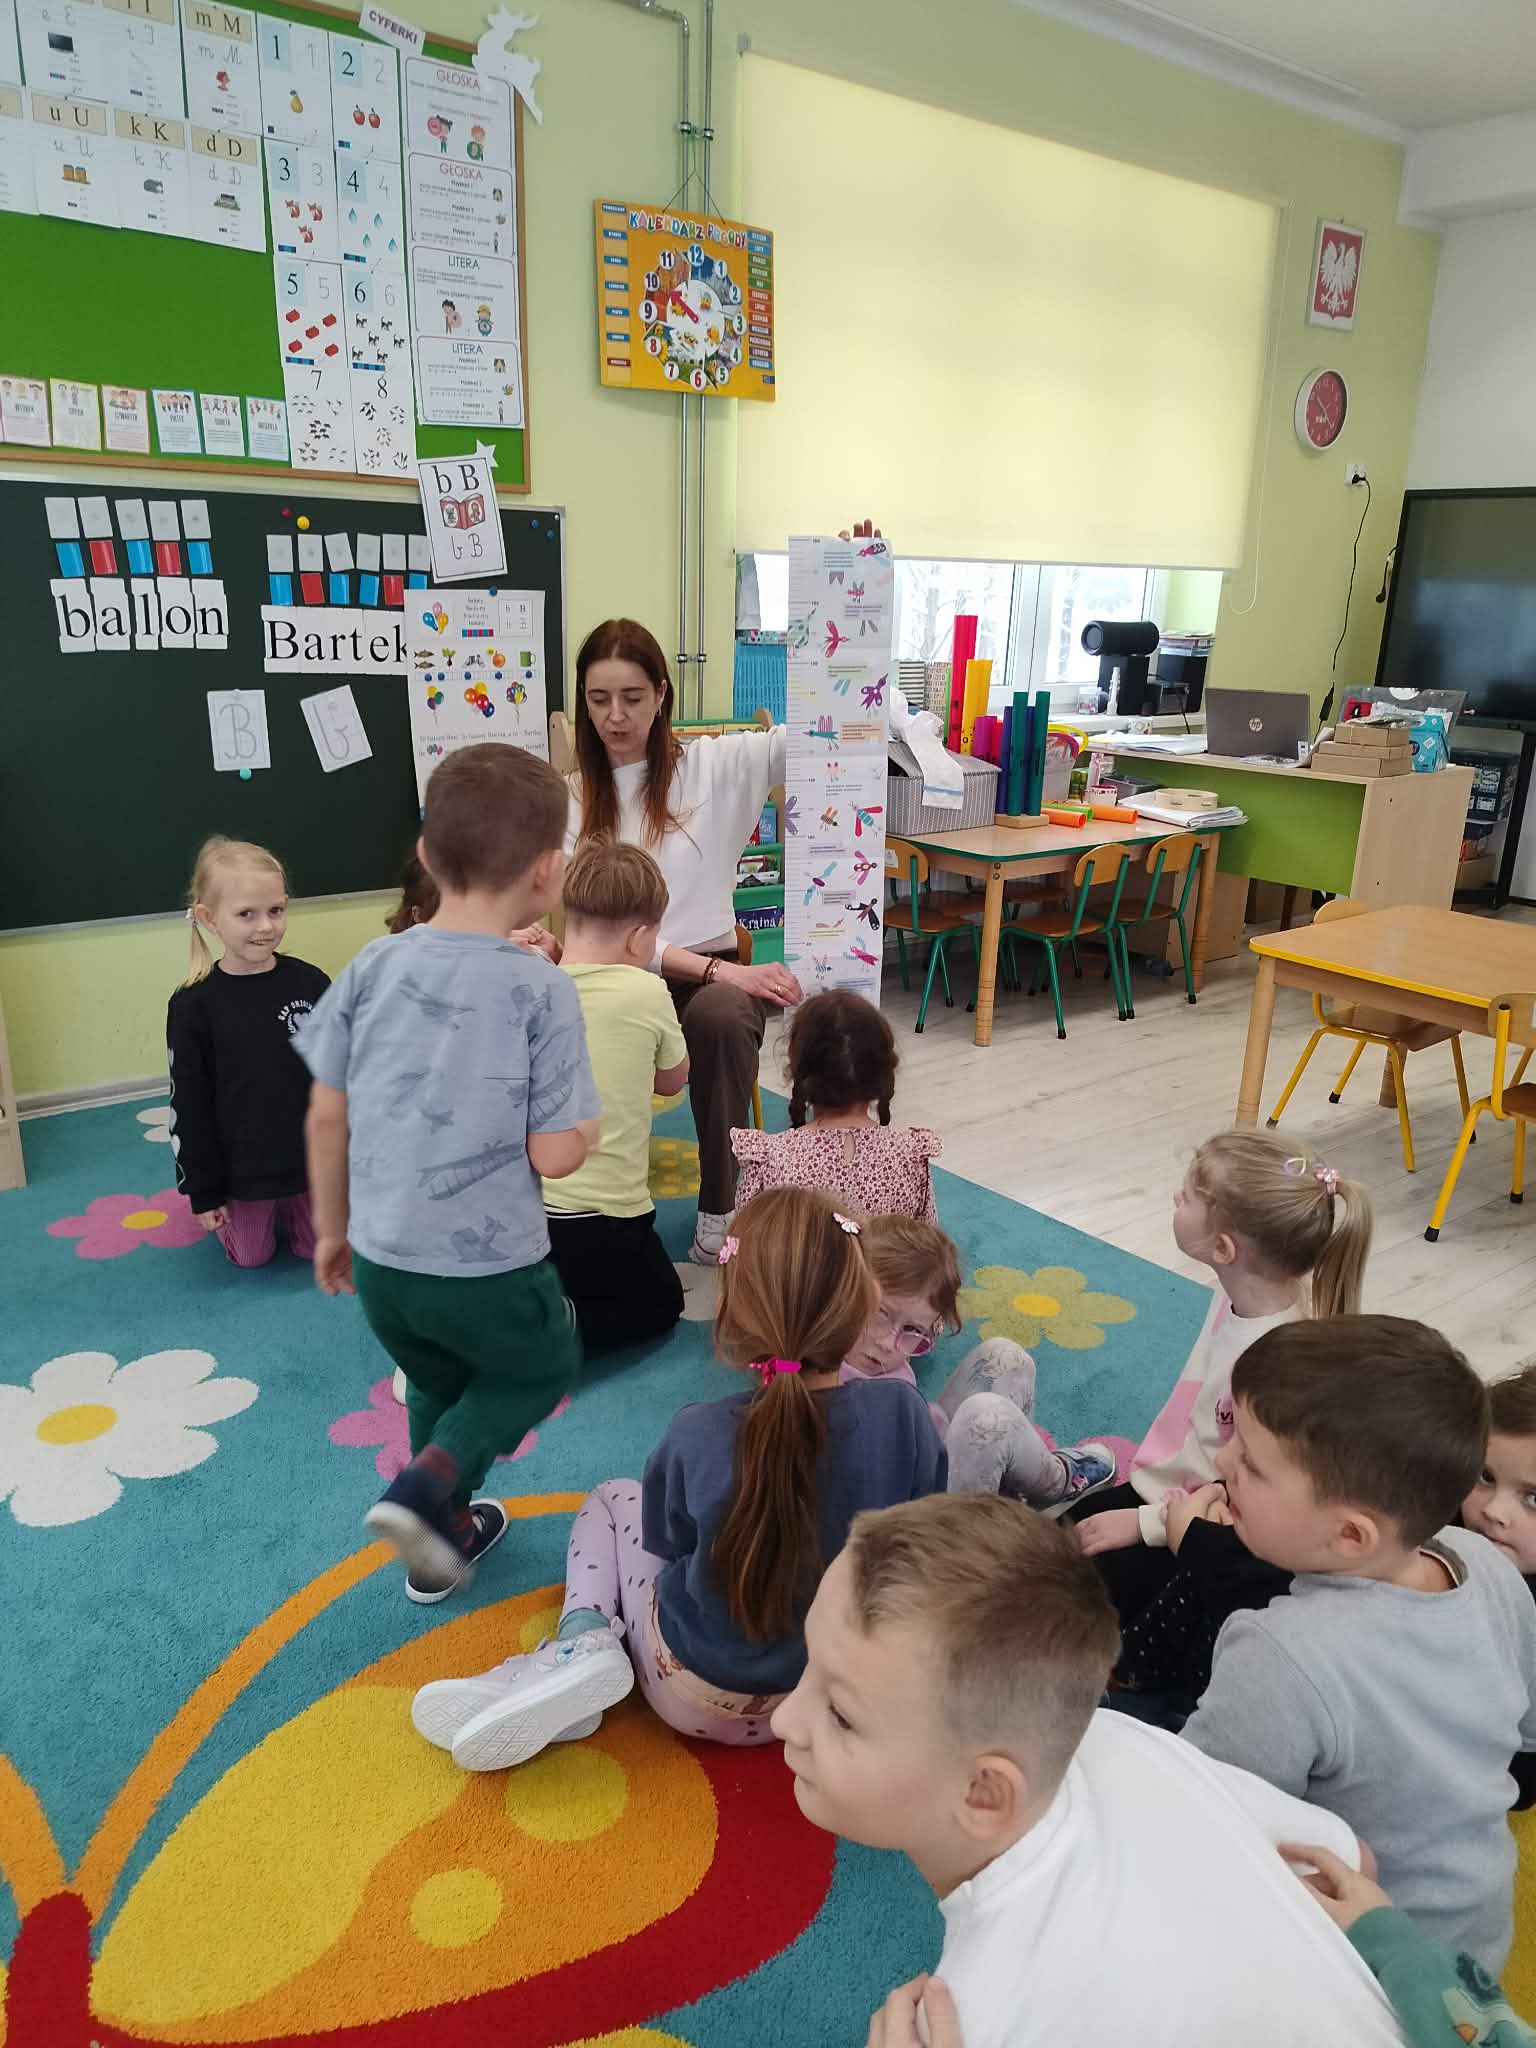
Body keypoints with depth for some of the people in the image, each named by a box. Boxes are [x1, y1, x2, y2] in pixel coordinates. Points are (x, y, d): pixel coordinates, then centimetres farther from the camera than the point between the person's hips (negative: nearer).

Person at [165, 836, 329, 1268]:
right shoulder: (194, 1005, -15)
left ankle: (286, 1206, 43)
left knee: (315, 1248, 13)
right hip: (241, 1168, -1)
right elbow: (189, 1106, -8)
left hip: (313, 1159, 1)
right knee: (251, 1256, 14)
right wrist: (203, 1191, -5)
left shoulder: (311, 984, -10)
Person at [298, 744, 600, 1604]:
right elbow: (554, 1155, -18)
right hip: (490, 1270, -5)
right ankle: (427, 1488, 8)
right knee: (545, 1368, 26)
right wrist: (591, 1122, 5)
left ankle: (444, 1535, 45)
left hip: (380, 1261, 5)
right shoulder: (544, 990, -18)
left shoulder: (374, 966, -4)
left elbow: (326, 1117, 1)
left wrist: (333, 1229, 15)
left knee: (440, 1387, 31)